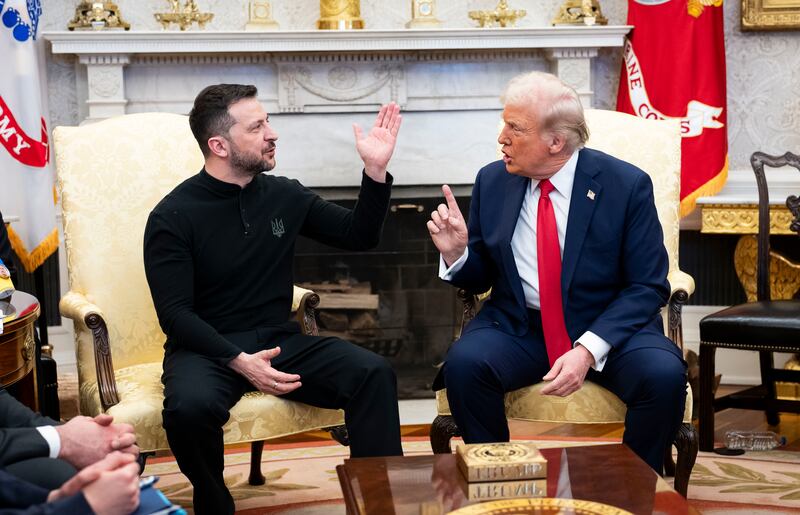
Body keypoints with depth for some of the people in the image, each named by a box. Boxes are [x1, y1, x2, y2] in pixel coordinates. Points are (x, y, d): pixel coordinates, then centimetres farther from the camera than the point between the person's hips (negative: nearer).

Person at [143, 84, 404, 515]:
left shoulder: (285, 196, 6)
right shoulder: (173, 217, -8)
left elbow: (358, 235, 16)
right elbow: (175, 314, -13)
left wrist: (375, 169, 1)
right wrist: (238, 361, -27)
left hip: (279, 340, 4)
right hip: (207, 349, -3)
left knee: (373, 374, -23)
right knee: (190, 406, -38)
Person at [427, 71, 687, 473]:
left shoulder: (626, 185, -8)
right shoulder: (492, 181, 2)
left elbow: (647, 287, -9)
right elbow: (479, 278, 11)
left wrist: (588, 349, -23)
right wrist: (457, 252, -14)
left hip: (608, 327, -2)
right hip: (516, 328, 2)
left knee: (663, 374, -30)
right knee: (464, 363, -28)